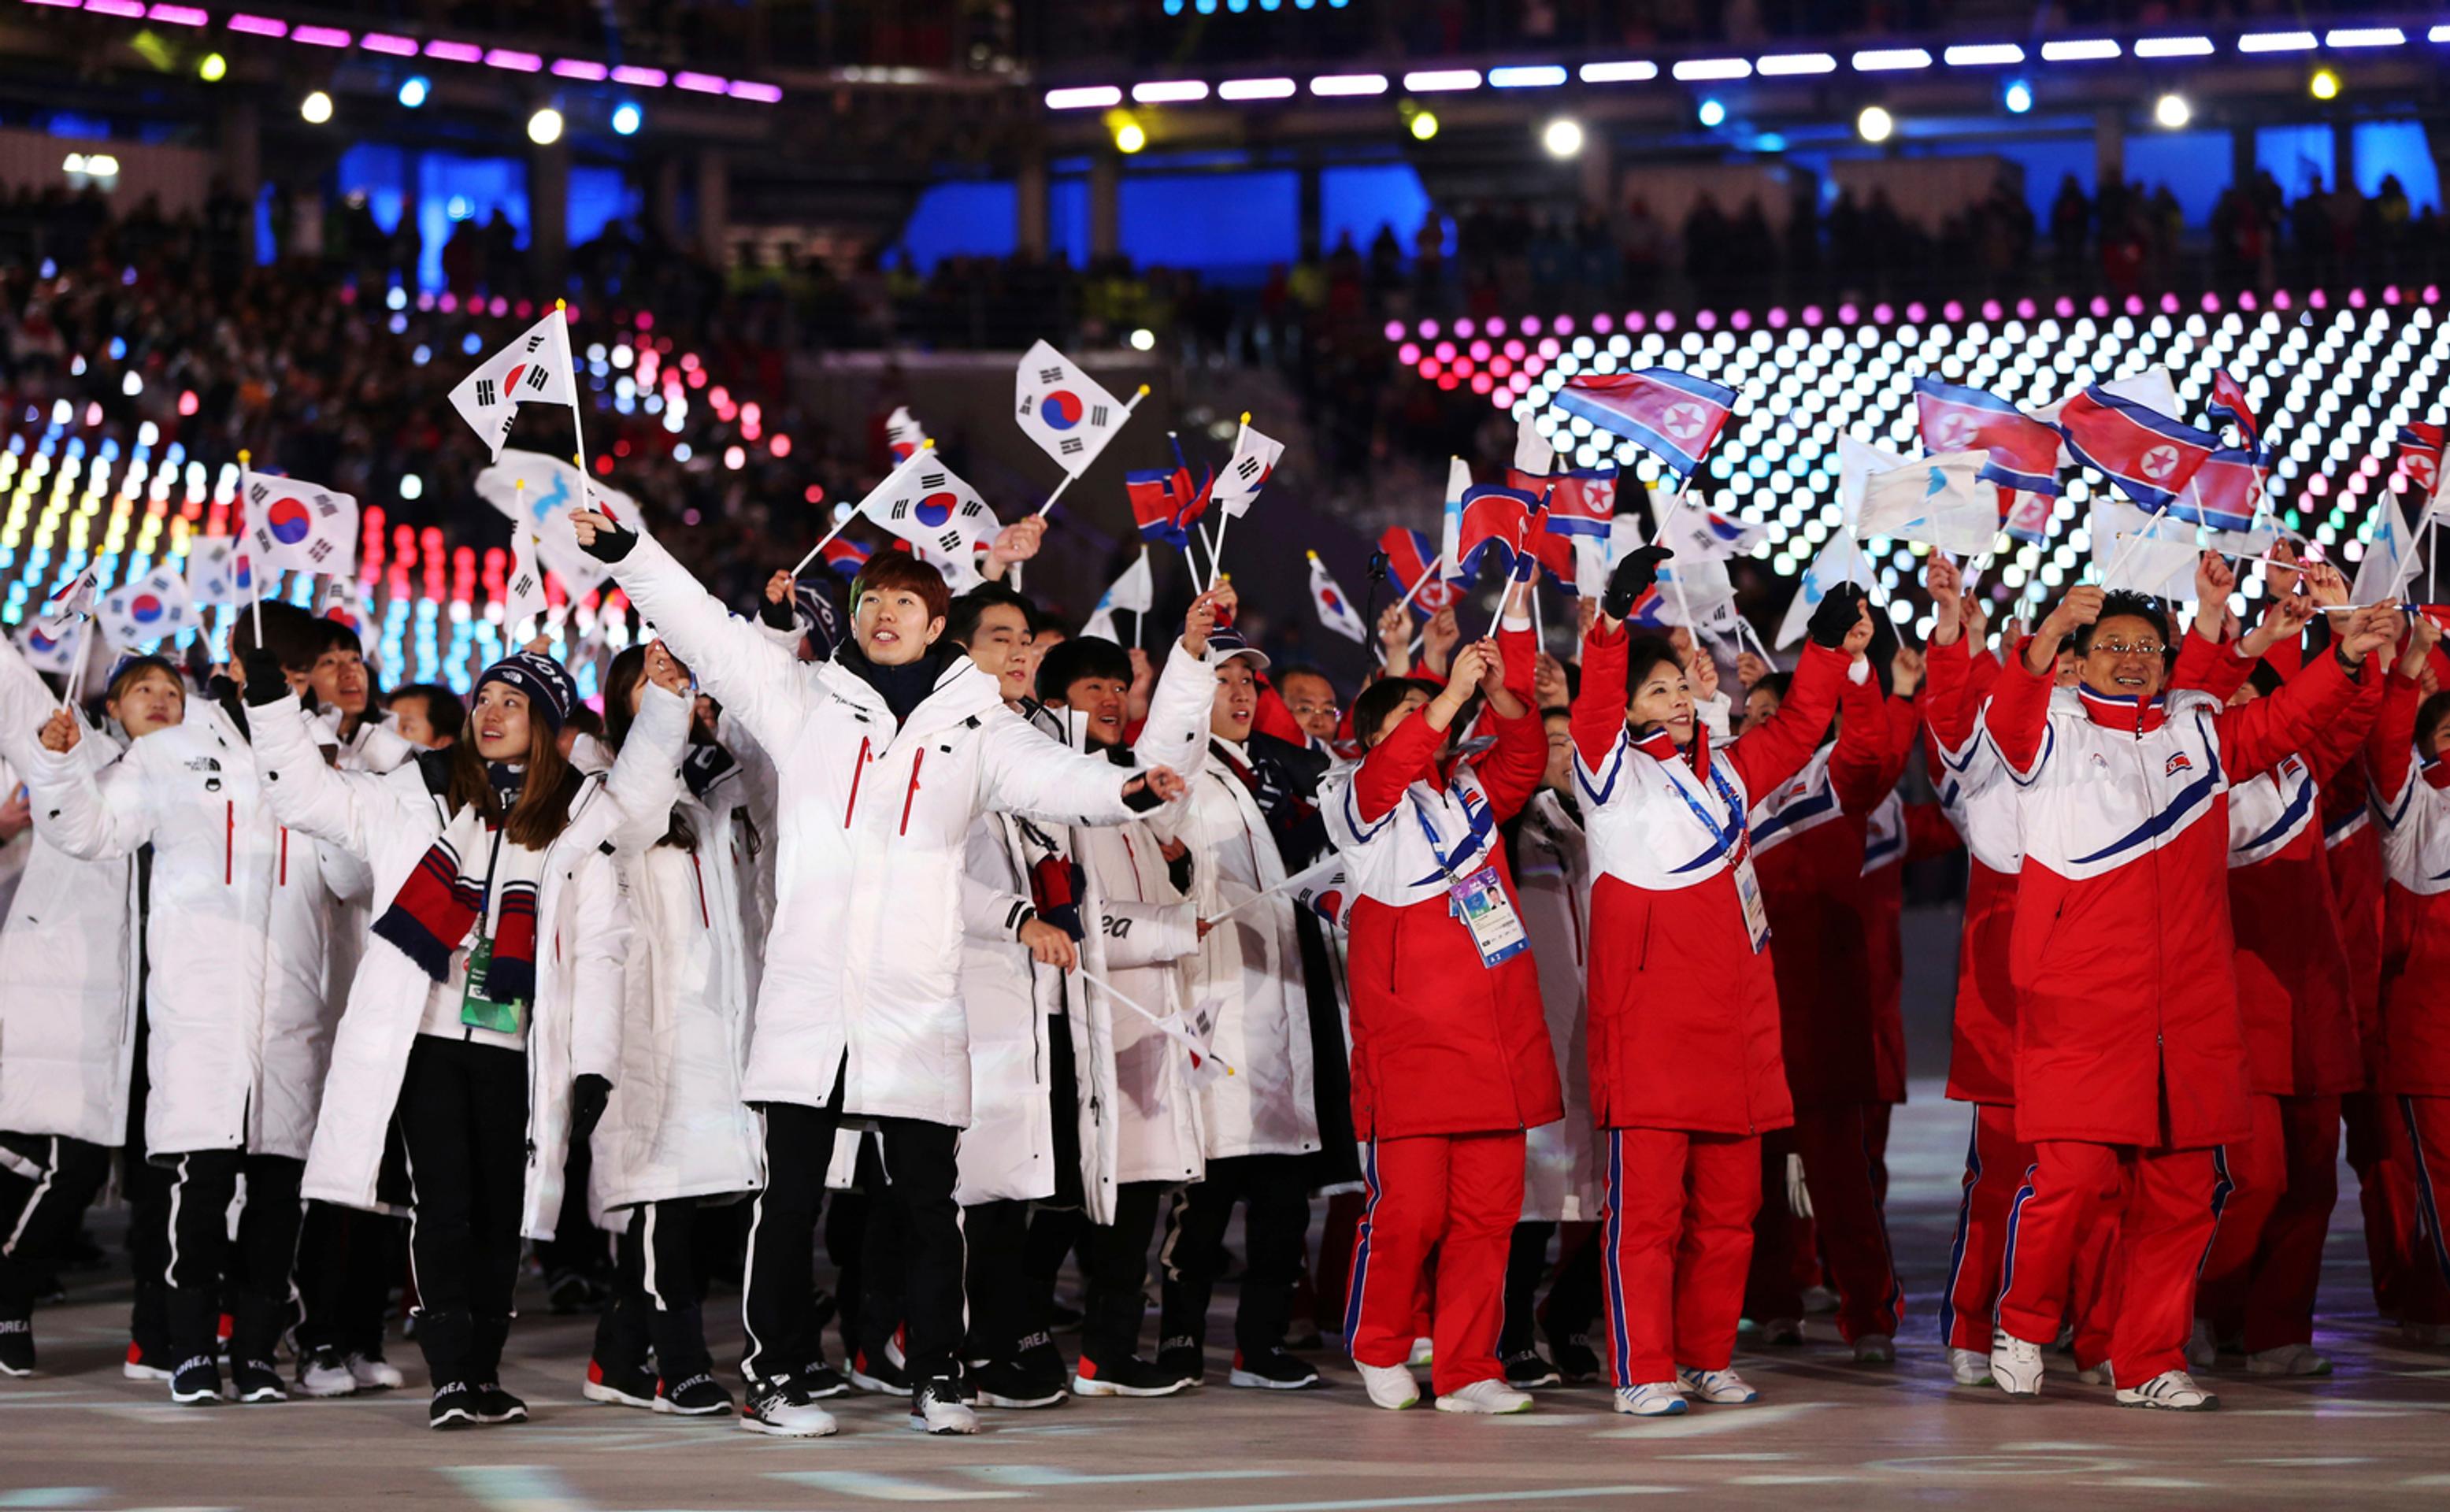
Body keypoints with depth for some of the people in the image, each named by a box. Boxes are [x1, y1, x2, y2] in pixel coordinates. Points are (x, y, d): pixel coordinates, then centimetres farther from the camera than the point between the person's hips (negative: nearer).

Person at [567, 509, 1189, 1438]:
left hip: (917, 1009, 0)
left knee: (927, 1200, 5)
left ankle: (935, 1377, 15)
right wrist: (622, 549, -1)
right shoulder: (802, 700, 10)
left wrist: (1127, 790, -23)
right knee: (791, 1196, 3)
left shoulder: (975, 726, 9)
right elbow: (701, 626, 7)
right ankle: (774, 1375, 10)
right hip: (806, 997, 0)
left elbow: (1050, 777, -3)